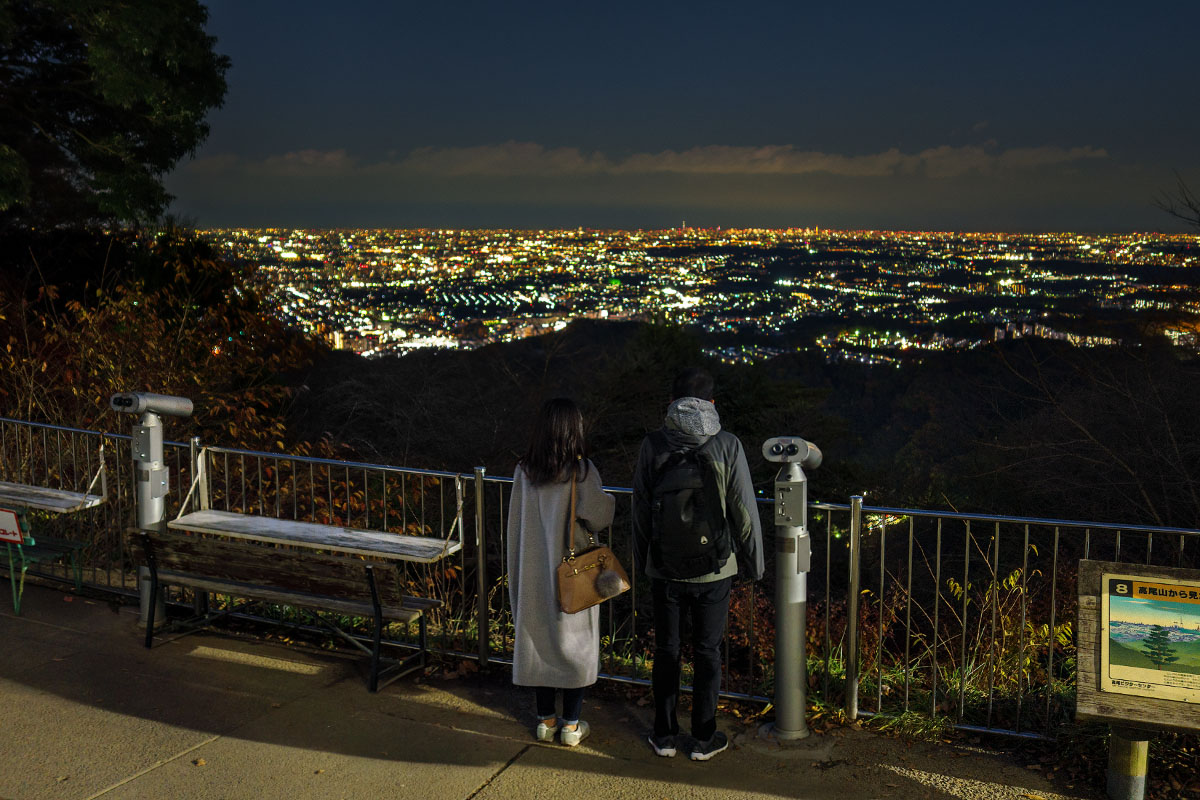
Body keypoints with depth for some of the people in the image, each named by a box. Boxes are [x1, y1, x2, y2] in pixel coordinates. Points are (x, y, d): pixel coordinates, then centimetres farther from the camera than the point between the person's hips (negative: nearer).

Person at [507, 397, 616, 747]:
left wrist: (518, 571, 14)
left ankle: (545, 719, 23)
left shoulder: (525, 470, -3)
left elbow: (516, 524, 3)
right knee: (574, 641, 8)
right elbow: (599, 515, -18)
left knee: (538, 639, 13)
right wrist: (607, 499, 2)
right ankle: (571, 725, 15)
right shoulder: (580, 470, -15)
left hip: (534, 570, 4)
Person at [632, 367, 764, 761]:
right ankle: (704, 739, 22)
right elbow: (744, 510, -7)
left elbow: (640, 510, -1)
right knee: (707, 652, 11)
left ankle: (665, 735, 25)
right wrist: (753, 562, 5)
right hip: (714, 569, -1)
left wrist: (640, 559, 13)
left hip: (665, 569, 1)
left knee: (665, 650, 14)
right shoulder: (727, 446, -11)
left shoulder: (652, 445, -7)